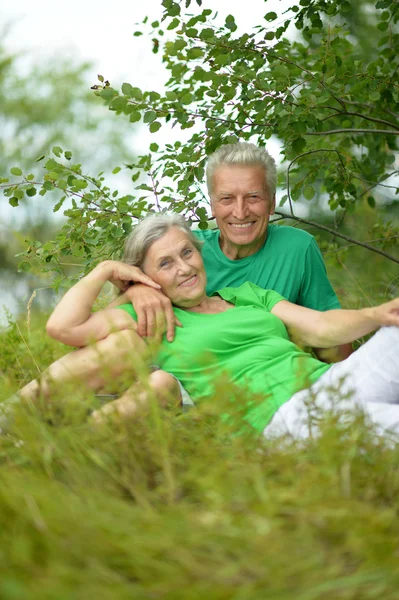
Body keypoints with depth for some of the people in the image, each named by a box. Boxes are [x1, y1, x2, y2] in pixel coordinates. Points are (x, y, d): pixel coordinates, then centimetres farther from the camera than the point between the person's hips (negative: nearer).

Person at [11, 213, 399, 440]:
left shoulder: (249, 295, 26)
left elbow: (320, 327, 15)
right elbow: (62, 326, 3)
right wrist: (105, 270, 14)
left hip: (331, 379, 6)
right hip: (280, 413, -6)